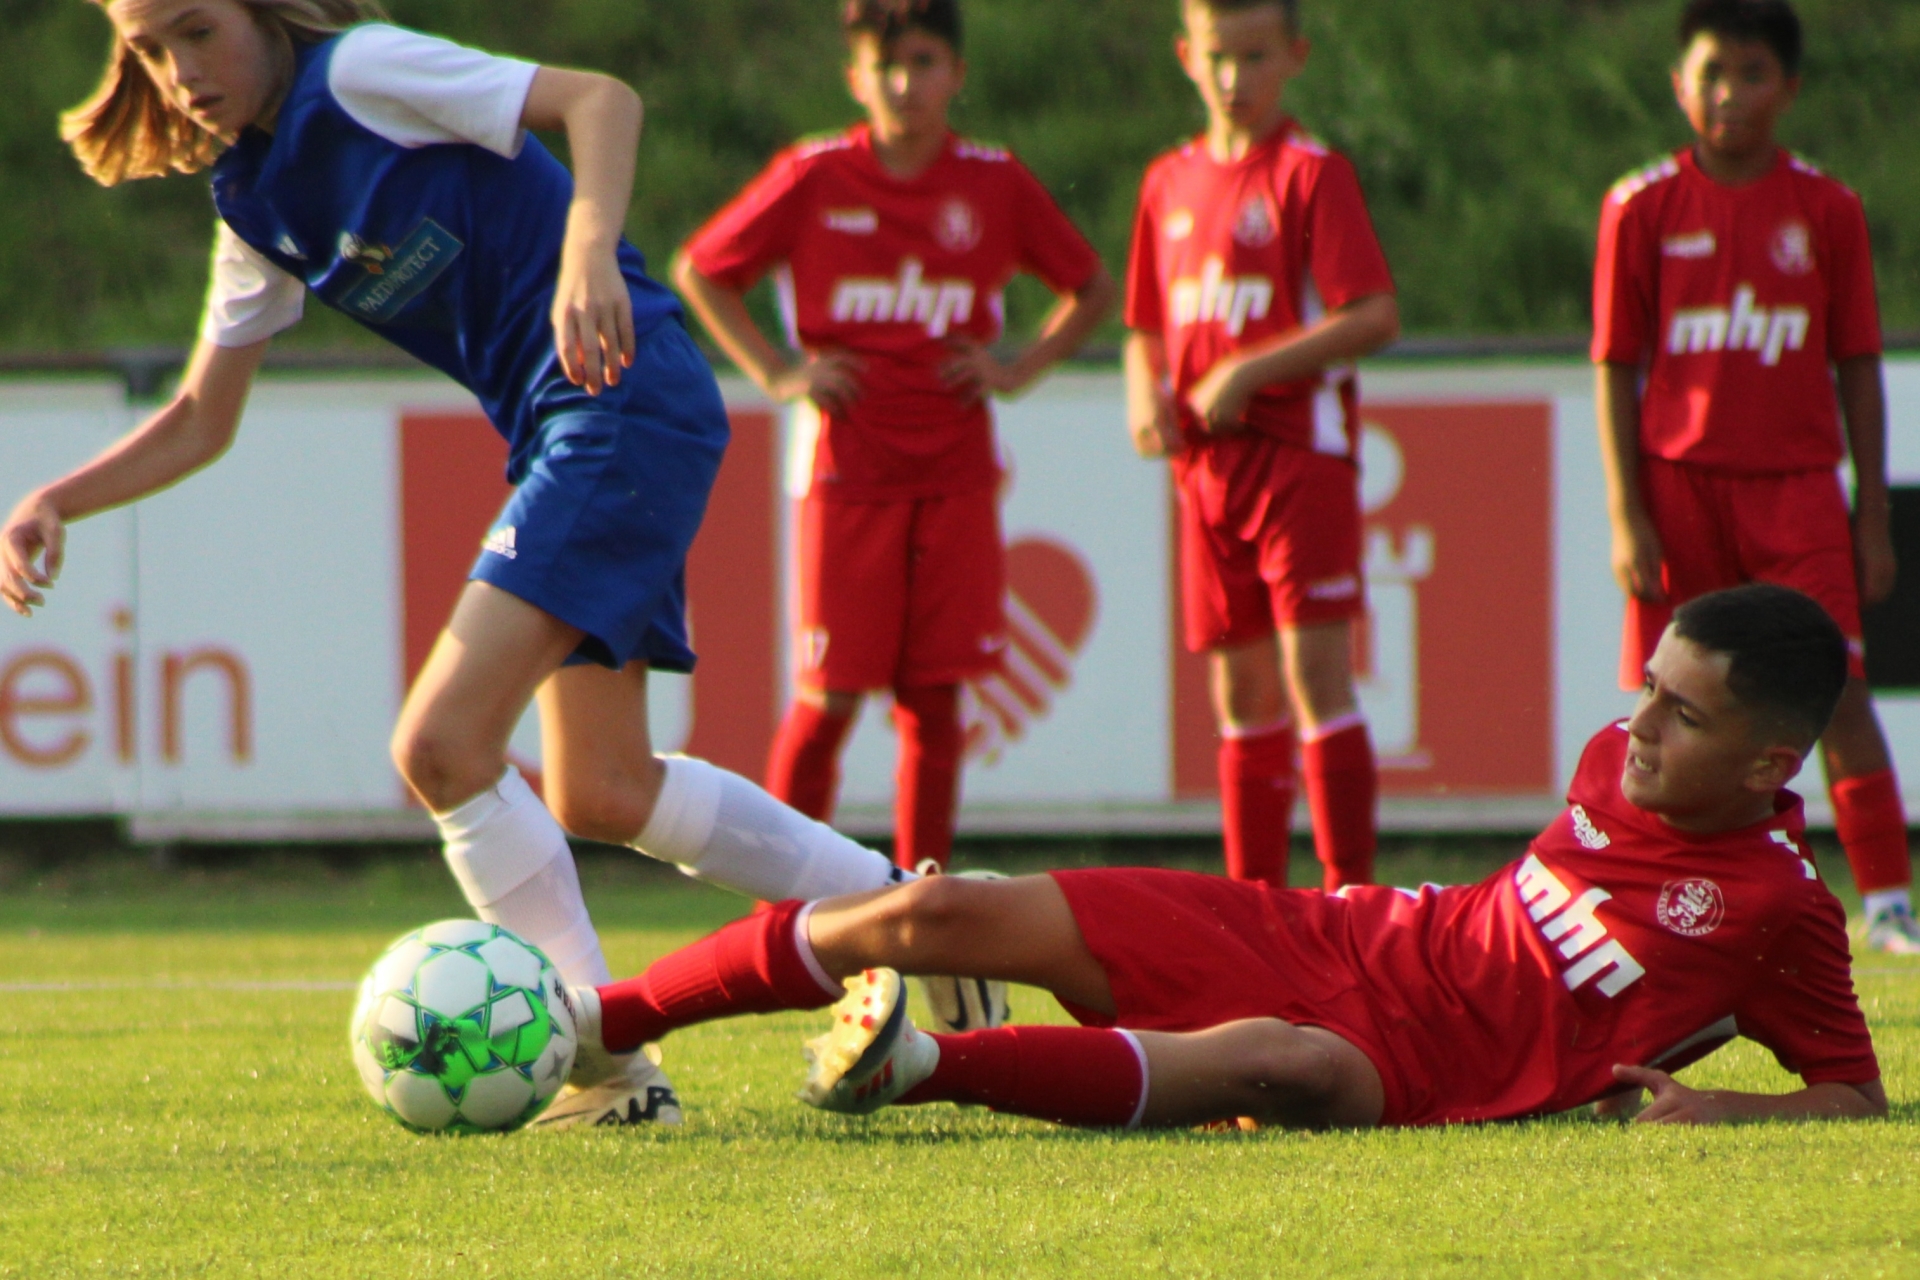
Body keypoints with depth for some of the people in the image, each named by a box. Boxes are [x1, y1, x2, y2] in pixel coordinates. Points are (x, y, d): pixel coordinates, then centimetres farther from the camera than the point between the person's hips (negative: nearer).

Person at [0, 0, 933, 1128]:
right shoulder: (254, 207, 15)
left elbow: (601, 99, -17)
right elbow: (200, 423, 21)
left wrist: (588, 250, -34)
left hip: (629, 398, -10)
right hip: (560, 438, 10)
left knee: (444, 744, -16)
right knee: (602, 797, 16)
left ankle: (610, 1066, -8)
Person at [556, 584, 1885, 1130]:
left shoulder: (1778, 910, -10)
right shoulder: (1619, 763, 8)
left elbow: (1858, 1094, -7)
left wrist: (1720, 1108, -23)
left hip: (1406, 1065, -6)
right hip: (1312, 934, 6)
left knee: (1285, 1066, -45)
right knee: (936, 915, -6)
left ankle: (918, 1064, -56)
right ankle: (587, 1025, 0)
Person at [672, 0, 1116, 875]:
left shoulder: (996, 184, 2)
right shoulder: (814, 179, -3)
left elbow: (1092, 289, 16)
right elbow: (698, 272, 8)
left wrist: (1020, 368, 3)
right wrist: (776, 374, 0)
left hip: (955, 472, 2)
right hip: (849, 467, -2)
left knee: (933, 696, 1)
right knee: (832, 697, -4)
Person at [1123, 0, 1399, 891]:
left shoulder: (1313, 174, -6)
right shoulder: (1169, 183, 13)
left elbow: (1375, 316, -14)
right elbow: (1148, 329, 22)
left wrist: (1249, 374, -17)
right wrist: (1146, 398, 1)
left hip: (1300, 452, -6)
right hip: (1207, 466, 6)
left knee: (1315, 676, -12)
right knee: (1240, 695, 9)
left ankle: (1351, 894, -13)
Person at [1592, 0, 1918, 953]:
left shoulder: (1826, 211, 4)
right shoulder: (1643, 209, 2)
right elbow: (1615, 367, 3)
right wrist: (1626, 515, -4)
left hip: (1796, 487, 0)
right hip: (1679, 486, 0)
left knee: (1834, 686, -8)